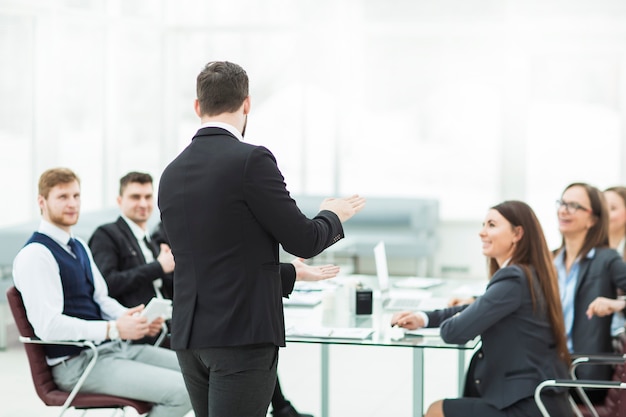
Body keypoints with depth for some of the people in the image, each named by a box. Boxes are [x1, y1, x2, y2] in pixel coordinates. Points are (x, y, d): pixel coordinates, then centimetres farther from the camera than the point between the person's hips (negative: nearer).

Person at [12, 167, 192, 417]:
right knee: (181, 390, -22)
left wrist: (136, 320, 1)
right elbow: (49, 325, -21)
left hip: (114, 349, 9)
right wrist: (114, 329, -22)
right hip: (77, 364, -9)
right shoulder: (35, 255, -12)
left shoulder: (79, 247, 18)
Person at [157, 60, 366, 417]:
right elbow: (304, 240, -8)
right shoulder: (251, 160, -11)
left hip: (190, 336, 7)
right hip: (244, 335, -7)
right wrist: (334, 216, 15)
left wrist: (293, 274, 29)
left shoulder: (172, 174, 10)